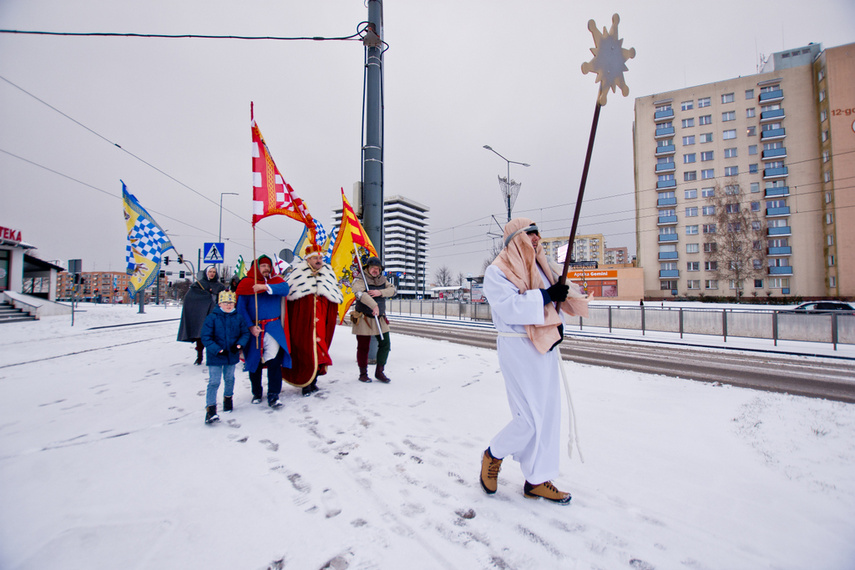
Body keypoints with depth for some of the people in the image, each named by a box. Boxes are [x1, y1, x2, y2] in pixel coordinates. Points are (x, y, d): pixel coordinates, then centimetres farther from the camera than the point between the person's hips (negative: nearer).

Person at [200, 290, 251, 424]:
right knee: (214, 382, -5)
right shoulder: (212, 318, -10)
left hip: (232, 356, 3)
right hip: (215, 357, -3)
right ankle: (210, 409, 3)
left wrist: (239, 344, -14)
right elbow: (206, 337, -11)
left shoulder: (238, 318, -1)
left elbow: (245, 333, 4)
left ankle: (228, 398, 43)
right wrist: (217, 350, -19)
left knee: (229, 379, 19)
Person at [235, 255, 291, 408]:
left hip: (274, 327, 0)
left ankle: (273, 396, -3)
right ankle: (257, 393, 30)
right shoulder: (246, 283, 3)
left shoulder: (276, 280, 7)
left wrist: (266, 287, -29)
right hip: (254, 328, 1)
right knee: (254, 361, 11)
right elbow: (241, 308, -1)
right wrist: (250, 326, -10)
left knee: (274, 360, -11)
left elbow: (285, 289, -15)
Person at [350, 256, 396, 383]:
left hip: (380, 318, 6)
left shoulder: (382, 280, 12)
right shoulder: (360, 280, -8)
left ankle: (379, 372, 18)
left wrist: (380, 292, -21)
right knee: (363, 347, 3)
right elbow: (359, 293, -27)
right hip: (363, 319, -5)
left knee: (385, 344, 4)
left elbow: (392, 289, -2)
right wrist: (374, 305, -38)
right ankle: (363, 374, 20)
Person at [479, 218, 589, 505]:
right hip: (518, 349, -8)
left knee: (548, 414, 12)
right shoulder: (497, 271, -9)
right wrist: (545, 295, -19)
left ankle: (537, 480, 28)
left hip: (545, 347, 8)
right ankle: (493, 455, 23)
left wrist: (558, 326, 1)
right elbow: (510, 308, -22)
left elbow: (553, 303, 20)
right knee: (530, 418, -6)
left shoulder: (541, 268, 15)